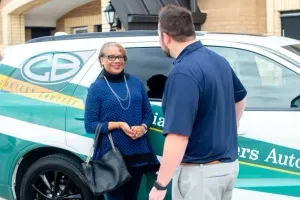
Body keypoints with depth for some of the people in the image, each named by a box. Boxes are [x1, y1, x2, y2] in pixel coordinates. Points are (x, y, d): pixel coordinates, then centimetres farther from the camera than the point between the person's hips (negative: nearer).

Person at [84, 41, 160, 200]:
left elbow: (148, 113, 12)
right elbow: (89, 125, -7)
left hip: (138, 152, 4)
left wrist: (143, 127, -10)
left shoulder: (136, 82, 7)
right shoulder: (97, 88, -5)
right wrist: (118, 125, -18)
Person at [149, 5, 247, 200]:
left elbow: (179, 137, -29)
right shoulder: (219, 60, 6)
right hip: (228, 164, 9)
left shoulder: (183, 72, -23)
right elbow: (240, 98, 24)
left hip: (200, 171, -9)